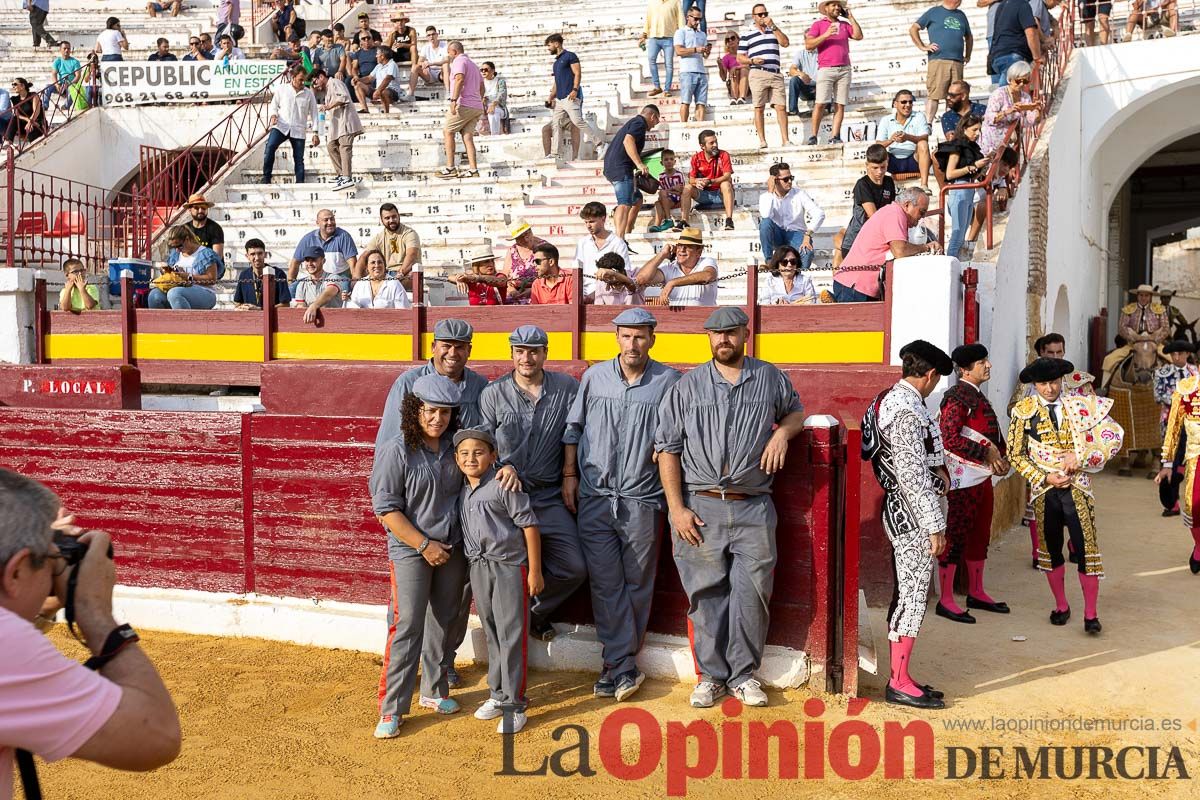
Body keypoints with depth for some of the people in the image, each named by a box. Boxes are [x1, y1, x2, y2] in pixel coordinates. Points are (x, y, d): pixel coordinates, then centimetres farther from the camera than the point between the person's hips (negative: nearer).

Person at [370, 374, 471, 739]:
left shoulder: (455, 445, 1)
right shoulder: (396, 450, -15)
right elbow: (386, 510, -15)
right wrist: (425, 545, -17)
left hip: (453, 547, 6)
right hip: (410, 551, -6)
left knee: (444, 622, 15)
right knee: (406, 627, -6)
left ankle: (434, 691, 32)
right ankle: (391, 709, 3)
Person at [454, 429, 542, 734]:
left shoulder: (503, 487, -12)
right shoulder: (461, 494, 8)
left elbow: (529, 525, -12)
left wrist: (535, 571, -13)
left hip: (509, 566, -6)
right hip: (478, 568, 6)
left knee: (511, 635, -2)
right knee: (491, 634, 15)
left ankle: (513, 704, 5)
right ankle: (497, 694, 28)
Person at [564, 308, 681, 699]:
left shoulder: (669, 380, 1)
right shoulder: (594, 376, 6)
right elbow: (574, 427, 13)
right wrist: (569, 474, 8)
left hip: (642, 500, -1)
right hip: (594, 496, 1)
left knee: (637, 583, 5)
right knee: (605, 583, 1)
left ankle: (617, 664, 17)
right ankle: (624, 667, 8)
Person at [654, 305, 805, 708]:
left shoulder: (770, 378, 10)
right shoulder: (687, 386, 5)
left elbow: (796, 410, 27)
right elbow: (667, 449, 3)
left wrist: (782, 433, 1)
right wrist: (677, 509, -5)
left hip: (753, 509, 1)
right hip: (699, 507, -1)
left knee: (752, 593, 1)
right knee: (705, 593, 5)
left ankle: (743, 674, 17)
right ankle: (711, 674, 18)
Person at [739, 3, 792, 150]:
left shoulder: (774, 30, 20)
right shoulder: (747, 35, 10)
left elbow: (785, 43, 4)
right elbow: (740, 57, 7)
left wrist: (773, 26, 0)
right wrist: (752, 60, -12)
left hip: (776, 74, 3)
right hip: (758, 74, -3)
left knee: (781, 107, -4)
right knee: (759, 108, -3)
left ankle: (785, 140, -3)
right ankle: (762, 141, 1)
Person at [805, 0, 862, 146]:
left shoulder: (845, 25, 19)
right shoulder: (818, 24, 8)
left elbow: (858, 36, 7)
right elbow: (808, 45, -1)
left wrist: (851, 18, 9)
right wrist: (825, 35, -12)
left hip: (844, 70, 4)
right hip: (826, 69, -4)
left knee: (840, 104, -3)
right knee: (820, 103, -12)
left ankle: (835, 137, -2)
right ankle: (813, 136, -7)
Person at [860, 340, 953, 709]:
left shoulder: (890, 399, 13)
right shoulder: (908, 409, -18)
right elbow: (912, 475, -21)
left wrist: (936, 469, 9)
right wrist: (935, 525, -17)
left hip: (902, 512, 10)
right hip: (913, 515, -10)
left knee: (906, 595, 14)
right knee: (912, 595, -4)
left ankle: (900, 677, 22)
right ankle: (899, 684, 3)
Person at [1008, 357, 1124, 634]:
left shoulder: (1081, 405, -2)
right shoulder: (1024, 411, -2)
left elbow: (1114, 435, -5)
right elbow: (1015, 454, 2)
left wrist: (1080, 456, -16)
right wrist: (1044, 477, -10)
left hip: (1077, 488, -1)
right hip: (1044, 491, 1)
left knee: (1086, 549, -4)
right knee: (1051, 549, 11)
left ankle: (1090, 614, 7)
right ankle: (1061, 606, 28)